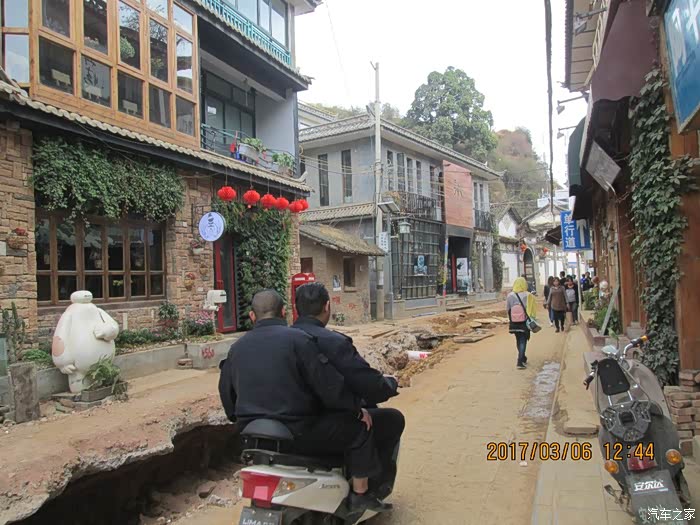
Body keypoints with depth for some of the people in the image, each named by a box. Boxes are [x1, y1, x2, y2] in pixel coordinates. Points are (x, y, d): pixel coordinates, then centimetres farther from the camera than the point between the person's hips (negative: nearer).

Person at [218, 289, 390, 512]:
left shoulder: (236, 348, 7)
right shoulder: (297, 339, -12)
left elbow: (227, 394, 15)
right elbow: (329, 385, -15)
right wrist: (357, 409, 0)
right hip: (297, 434, -7)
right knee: (359, 427, 7)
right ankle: (360, 495, 15)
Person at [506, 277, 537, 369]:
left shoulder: (510, 296, -8)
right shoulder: (528, 296, -13)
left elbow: (507, 309, -1)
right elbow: (533, 310, -9)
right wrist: (532, 319, 4)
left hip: (514, 323, 3)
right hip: (525, 322, -3)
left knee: (518, 340, 20)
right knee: (523, 341, 4)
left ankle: (522, 358, 36)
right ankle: (520, 361, -6)